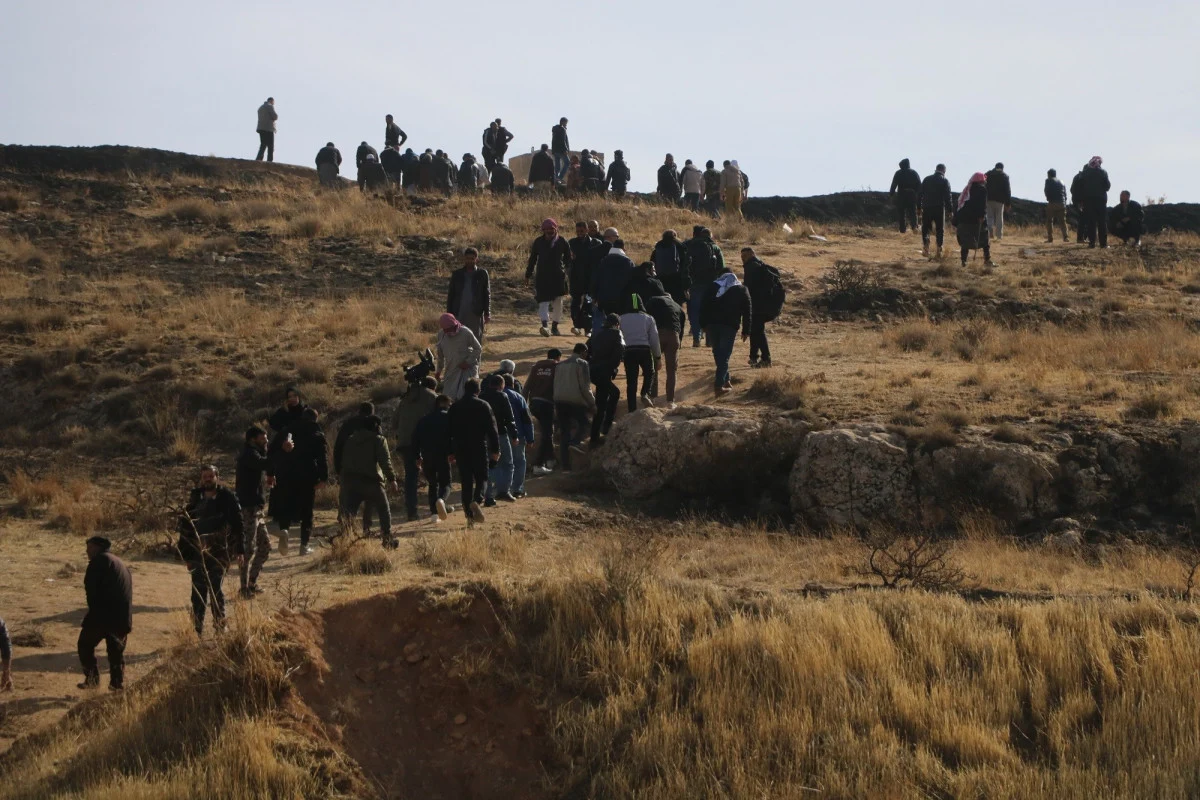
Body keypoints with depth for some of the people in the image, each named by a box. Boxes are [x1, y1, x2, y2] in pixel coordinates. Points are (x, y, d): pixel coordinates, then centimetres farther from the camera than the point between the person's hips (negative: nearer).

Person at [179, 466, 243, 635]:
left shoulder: (227, 497, -3)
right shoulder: (195, 498, 7)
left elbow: (237, 523, -4)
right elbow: (185, 525, 10)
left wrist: (238, 549, -9)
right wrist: (185, 553, 6)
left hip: (219, 551, -3)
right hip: (198, 551, 3)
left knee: (215, 588, -2)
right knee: (198, 591, 4)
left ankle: (220, 625, 9)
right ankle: (196, 629, 10)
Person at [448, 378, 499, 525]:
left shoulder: (455, 407, 7)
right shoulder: (484, 406, -3)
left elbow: (450, 430, 10)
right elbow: (492, 429, -5)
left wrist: (451, 452, 16)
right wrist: (495, 450, 0)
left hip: (460, 448, 3)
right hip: (480, 447, -3)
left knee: (466, 481, 7)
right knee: (481, 478, 4)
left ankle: (469, 515, 5)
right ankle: (477, 501, -24)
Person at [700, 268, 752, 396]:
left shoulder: (712, 287, 14)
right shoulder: (742, 290, 11)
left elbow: (703, 307, 9)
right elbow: (747, 312, 8)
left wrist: (703, 325, 11)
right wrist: (746, 331, 11)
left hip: (712, 324, 2)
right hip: (730, 326, -2)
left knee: (718, 354, 17)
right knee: (724, 356, -2)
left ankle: (725, 380, 27)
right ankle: (719, 385, -11)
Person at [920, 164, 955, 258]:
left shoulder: (926, 180, 7)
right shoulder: (945, 181, -2)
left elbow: (920, 194, 8)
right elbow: (948, 197, -6)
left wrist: (919, 207, 12)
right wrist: (950, 210, -2)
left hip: (927, 208, 2)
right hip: (939, 208, -2)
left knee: (925, 228, 11)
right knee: (940, 230, 7)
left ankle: (925, 245, -9)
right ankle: (939, 250, 3)